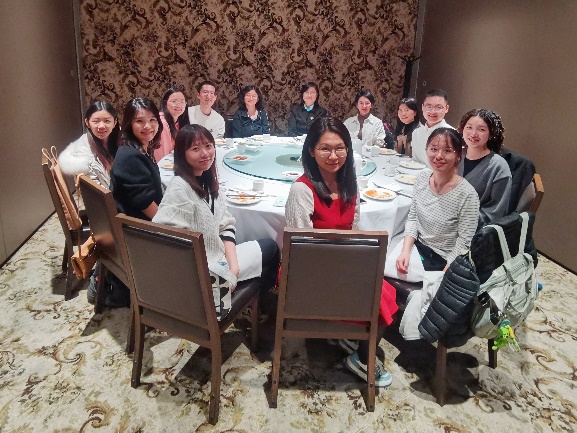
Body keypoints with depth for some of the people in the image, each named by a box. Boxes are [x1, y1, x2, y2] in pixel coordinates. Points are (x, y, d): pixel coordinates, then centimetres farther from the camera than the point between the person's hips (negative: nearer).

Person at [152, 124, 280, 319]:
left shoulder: (208, 181, 3)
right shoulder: (179, 188, -24)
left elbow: (225, 226, 4)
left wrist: (233, 264, -10)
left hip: (218, 258, 8)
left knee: (270, 247, 17)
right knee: (269, 249, 6)